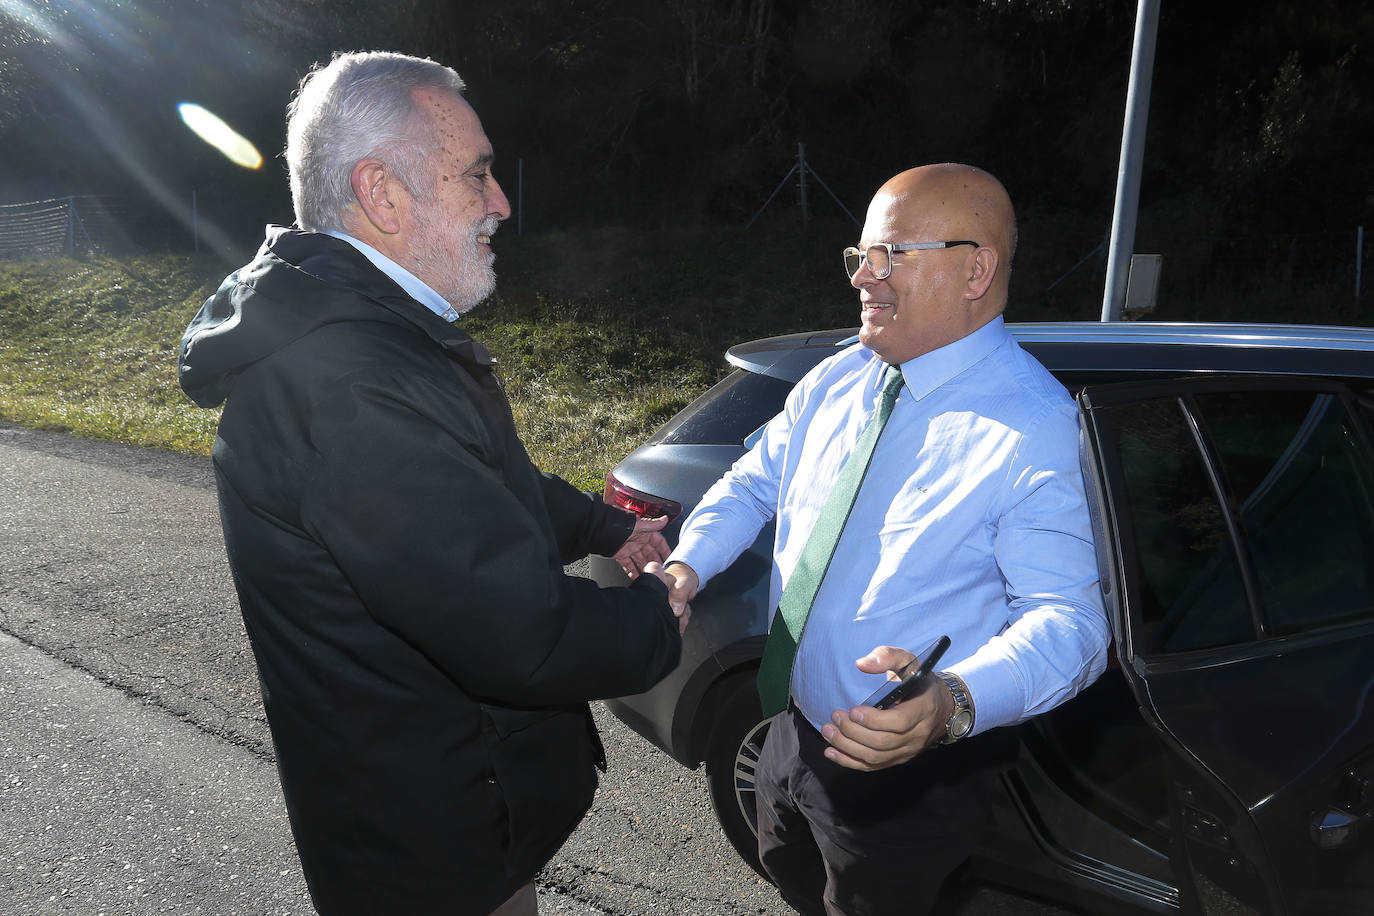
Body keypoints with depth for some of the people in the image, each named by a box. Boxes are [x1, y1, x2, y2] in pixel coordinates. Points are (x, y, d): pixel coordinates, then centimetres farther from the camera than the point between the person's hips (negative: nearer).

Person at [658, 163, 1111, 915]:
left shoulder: (1035, 430, -23)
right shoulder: (836, 381, -2)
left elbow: (1070, 619, -27)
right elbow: (752, 485, 7)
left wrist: (953, 704, -45)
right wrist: (688, 565, -11)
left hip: (907, 773, -6)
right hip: (793, 734, 7)